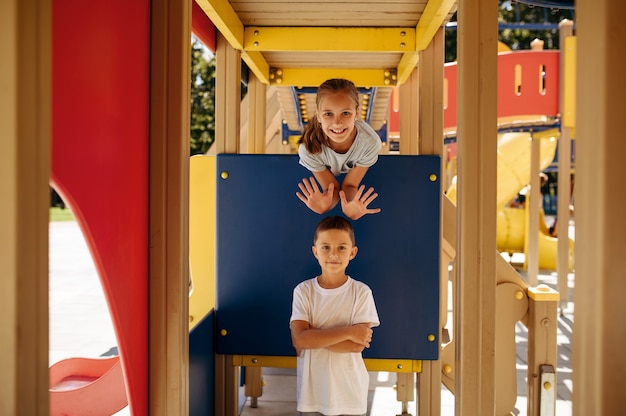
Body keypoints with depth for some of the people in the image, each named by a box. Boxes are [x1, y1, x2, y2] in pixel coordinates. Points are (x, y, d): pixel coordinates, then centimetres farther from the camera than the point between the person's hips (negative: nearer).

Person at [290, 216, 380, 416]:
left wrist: (313, 337, -15)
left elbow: (358, 344, -13)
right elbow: (299, 339, -15)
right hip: (312, 394, 1)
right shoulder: (303, 291, -5)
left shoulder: (361, 292, -7)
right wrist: (348, 332, -19)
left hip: (350, 394, -1)